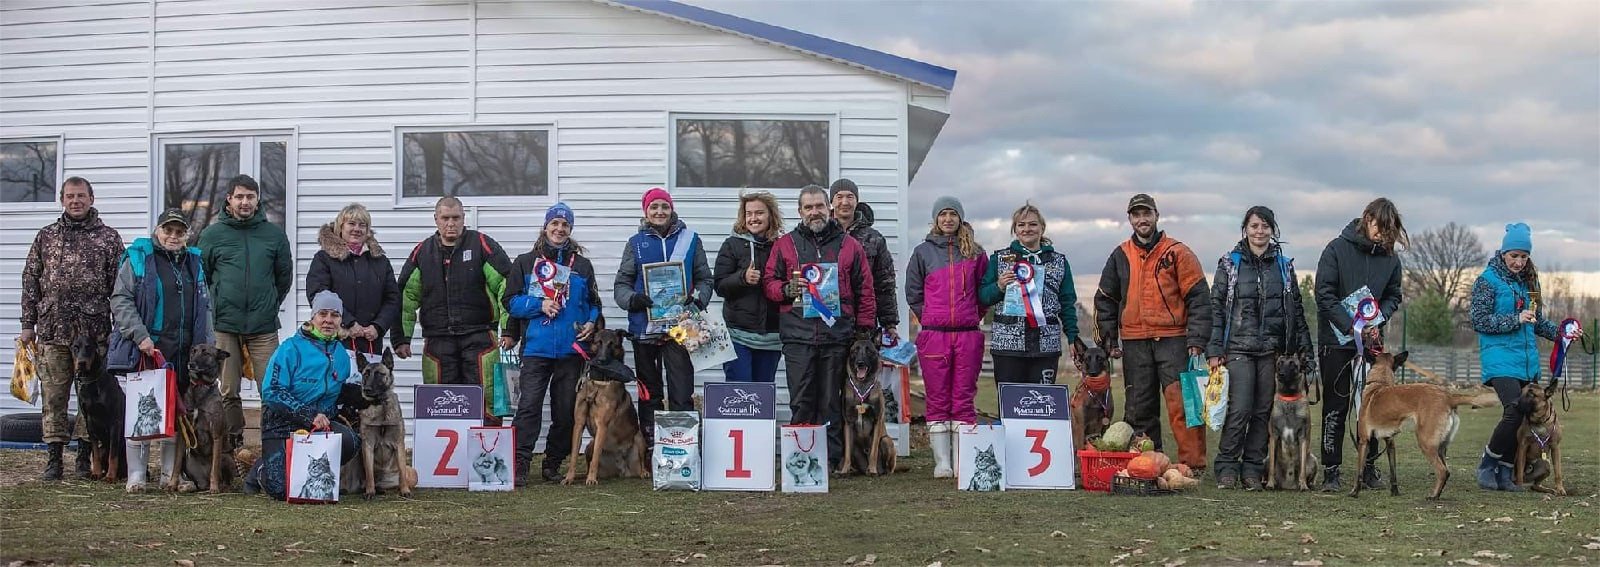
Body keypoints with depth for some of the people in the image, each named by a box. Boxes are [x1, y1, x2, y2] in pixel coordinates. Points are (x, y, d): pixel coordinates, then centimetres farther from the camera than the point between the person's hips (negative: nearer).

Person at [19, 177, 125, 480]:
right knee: (53, 396, 3)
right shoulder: (46, 236, 12)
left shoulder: (109, 238, 6)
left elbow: (119, 285, 4)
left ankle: (85, 456, 9)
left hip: (94, 330, -2)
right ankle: (54, 457, 10)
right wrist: (28, 324, 6)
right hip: (51, 330, 2)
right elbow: (30, 281, 12)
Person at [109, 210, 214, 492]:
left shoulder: (194, 263, 16)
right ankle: (136, 475, 3)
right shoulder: (137, 259, 1)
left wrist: (207, 346, 9)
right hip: (145, 351, -5)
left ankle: (171, 474, 15)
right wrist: (140, 336, -16)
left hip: (184, 353, 5)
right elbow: (121, 300, -6)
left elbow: (205, 308, 19)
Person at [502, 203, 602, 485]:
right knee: (529, 406, -12)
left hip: (572, 349, 2)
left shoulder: (582, 265, 14)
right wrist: (539, 305, -9)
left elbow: (594, 303, 20)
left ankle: (553, 464, 17)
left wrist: (592, 323, 0)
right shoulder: (526, 262, 9)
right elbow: (510, 300, 6)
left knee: (565, 410, 5)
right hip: (536, 348, -2)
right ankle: (519, 465, -13)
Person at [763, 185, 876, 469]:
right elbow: (768, 282, 13)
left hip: (837, 336, 0)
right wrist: (786, 290, -8)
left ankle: (831, 459, 5)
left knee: (831, 402, 2)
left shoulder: (849, 245, 13)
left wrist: (864, 328, 6)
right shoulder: (784, 245, 12)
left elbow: (865, 290, 13)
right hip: (798, 336, 0)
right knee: (801, 402, -4)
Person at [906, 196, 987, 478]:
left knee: (964, 398, 1)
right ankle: (941, 462, 4)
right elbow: (913, 292, 12)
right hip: (934, 335, 0)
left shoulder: (975, 252, 8)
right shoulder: (923, 252, 7)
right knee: (937, 400, 0)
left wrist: (973, 317, 7)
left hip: (968, 335, 0)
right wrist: (930, 318, 7)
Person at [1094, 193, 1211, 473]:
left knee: (1182, 403, -10)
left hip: (1172, 339, -4)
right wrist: (1109, 339, 10)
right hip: (1134, 342, 4)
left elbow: (1198, 298, -3)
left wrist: (1196, 341, -10)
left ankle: (1193, 465, -7)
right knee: (1138, 408, 6)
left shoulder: (1178, 253, 0)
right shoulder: (1120, 256, 12)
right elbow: (1105, 300, 18)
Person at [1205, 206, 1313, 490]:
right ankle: (1227, 467, 1)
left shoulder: (1284, 265, 11)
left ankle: (1253, 469, 11)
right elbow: (1216, 307, 1)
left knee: (1263, 411, 3)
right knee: (1239, 409, -11)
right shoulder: (1230, 264, 4)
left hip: (1273, 350, 3)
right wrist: (1214, 350, -5)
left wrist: (1304, 349, 8)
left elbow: (1297, 310, 14)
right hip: (1239, 348, -3)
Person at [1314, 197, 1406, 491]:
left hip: (1371, 340, 4)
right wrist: (1351, 326, -21)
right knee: (1336, 406, -1)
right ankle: (1331, 472, 3)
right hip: (1336, 339, -4)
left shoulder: (1390, 257, 4)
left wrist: (1377, 321, -9)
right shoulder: (1337, 249, -8)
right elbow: (1324, 294, -12)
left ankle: (1369, 468, 15)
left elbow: (1393, 296, 11)